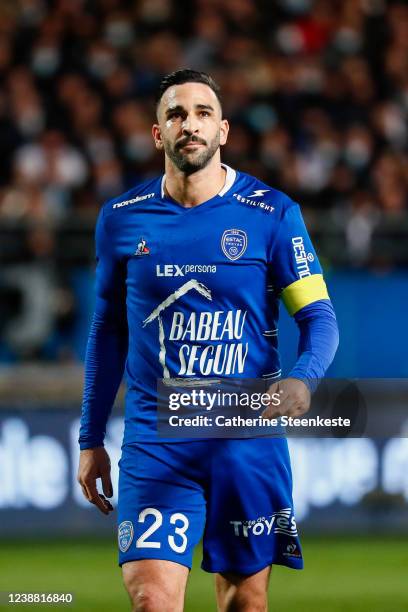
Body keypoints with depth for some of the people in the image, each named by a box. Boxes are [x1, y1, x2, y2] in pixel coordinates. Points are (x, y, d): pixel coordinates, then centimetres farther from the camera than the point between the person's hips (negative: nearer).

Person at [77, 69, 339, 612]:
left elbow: (318, 316, 1)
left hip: (248, 439, 0)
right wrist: (91, 439, 15)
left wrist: (301, 379, -21)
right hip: (155, 439, 1)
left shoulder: (272, 214, -1)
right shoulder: (122, 218, 6)